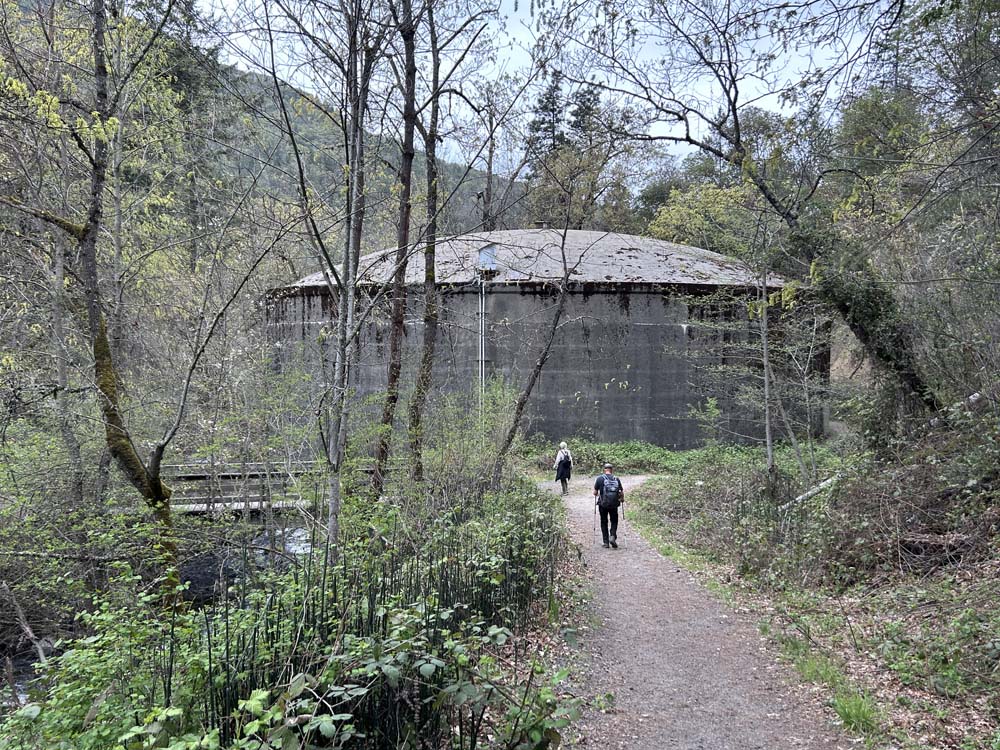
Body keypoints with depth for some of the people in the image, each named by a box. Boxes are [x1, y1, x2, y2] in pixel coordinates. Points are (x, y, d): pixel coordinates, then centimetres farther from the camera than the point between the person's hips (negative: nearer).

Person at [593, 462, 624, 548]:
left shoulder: (600, 478, -3)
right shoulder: (616, 479, 3)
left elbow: (595, 492, -1)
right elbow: (622, 492, 3)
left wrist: (597, 495, 21)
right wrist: (622, 499, 22)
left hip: (603, 504, -1)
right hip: (614, 504, 1)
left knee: (604, 523, 12)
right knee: (614, 521, 16)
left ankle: (606, 542, 12)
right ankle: (613, 536, -6)